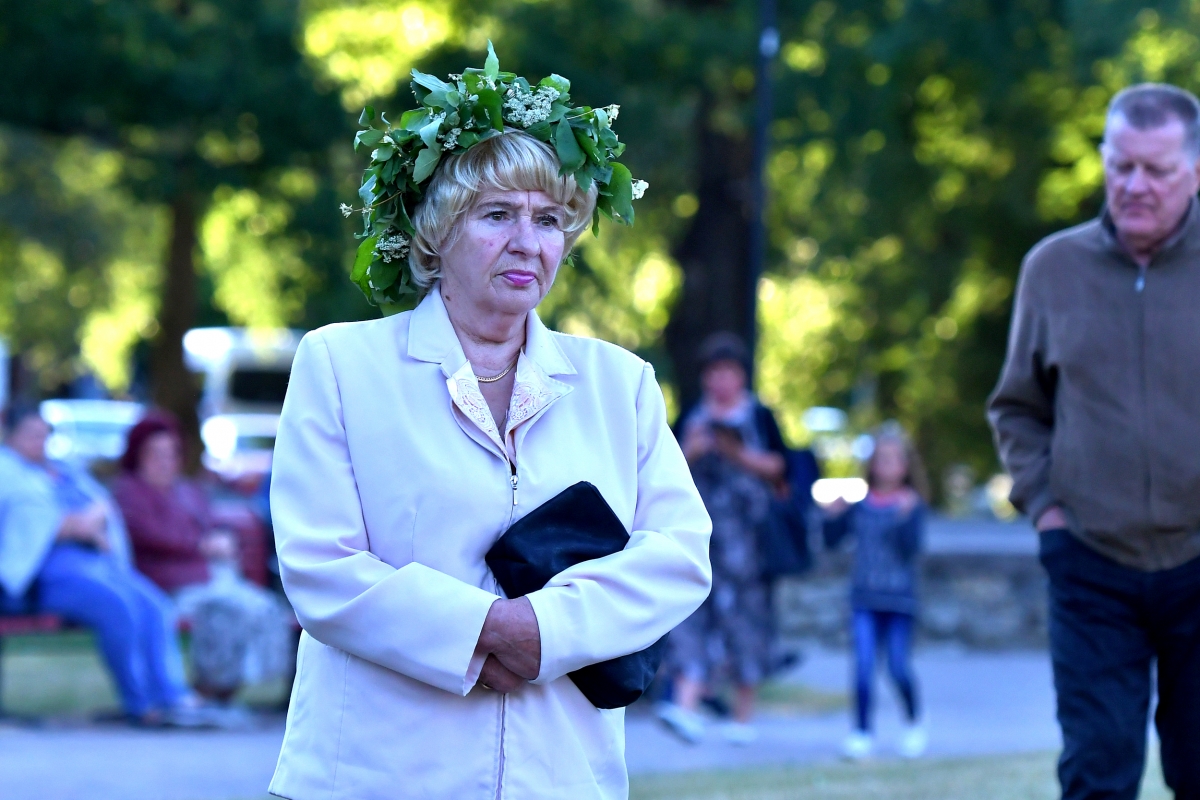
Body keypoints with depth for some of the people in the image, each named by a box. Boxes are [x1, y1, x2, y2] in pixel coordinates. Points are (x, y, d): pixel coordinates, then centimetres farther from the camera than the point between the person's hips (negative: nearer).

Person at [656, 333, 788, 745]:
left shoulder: (759, 415, 6)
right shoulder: (694, 417, 14)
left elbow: (776, 467, 1)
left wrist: (738, 453, -13)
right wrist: (693, 450, -9)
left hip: (745, 528, -2)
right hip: (700, 523, 2)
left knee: (744, 610, -2)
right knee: (696, 611, -10)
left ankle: (743, 715, 8)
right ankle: (686, 705, -21)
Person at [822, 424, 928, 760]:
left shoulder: (912, 505, -2)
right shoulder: (860, 505, 6)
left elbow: (912, 547, -15)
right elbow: (832, 540, 9)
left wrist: (905, 516, -28)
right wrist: (835, 515, -7)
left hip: (899, 599, -2)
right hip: (864, 597, 2)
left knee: (899, 667, 0)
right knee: (863, 666, -8)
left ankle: (914, 724, 24)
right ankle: (861, 733, -2)